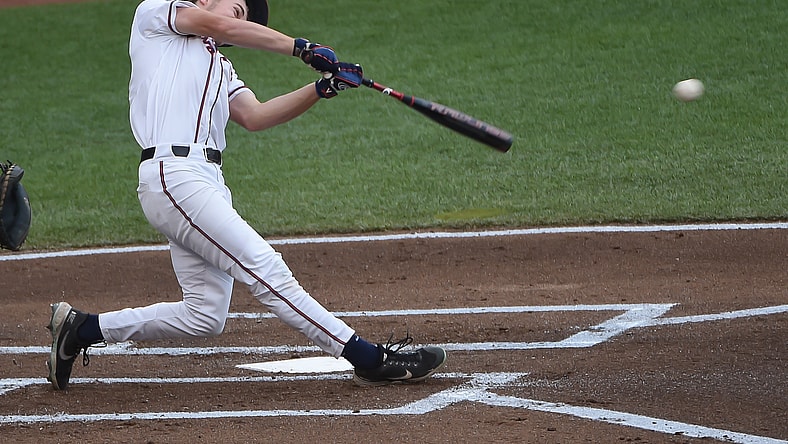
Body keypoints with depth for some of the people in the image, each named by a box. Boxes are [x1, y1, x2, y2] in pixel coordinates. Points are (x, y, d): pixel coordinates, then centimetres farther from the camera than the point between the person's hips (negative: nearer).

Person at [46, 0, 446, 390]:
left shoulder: (220, 69, 31)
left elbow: (253, 116, 13)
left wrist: (322, 88, 2)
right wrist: (301, 48, -5)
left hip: (208, 182, 9)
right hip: (173, 175, -9)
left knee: (205, 316, 4)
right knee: (267, 270, -14)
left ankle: (81, 328, 18)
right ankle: (371, 360, -19)